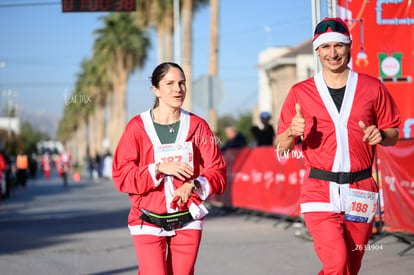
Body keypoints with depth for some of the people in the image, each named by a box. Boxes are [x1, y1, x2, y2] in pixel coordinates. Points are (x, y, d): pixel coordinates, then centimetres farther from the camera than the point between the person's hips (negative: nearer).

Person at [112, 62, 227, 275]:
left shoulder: (198, 126, 3)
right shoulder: (138, 127, -3)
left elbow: (217, 172, 3)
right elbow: (121, 175, -8)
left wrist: (194, 186, -16)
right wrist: (159, 168, -19)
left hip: (187, 221, 2)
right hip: (148, 222, -2)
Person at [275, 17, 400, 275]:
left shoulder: (373, 88, 7)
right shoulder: (300, 92, 5)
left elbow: (393, 135, 13)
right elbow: (281, 146, 7)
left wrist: (380, 135, -9)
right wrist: (292, 132, -15)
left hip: (361, 191, 2)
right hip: (320, 191, -2)